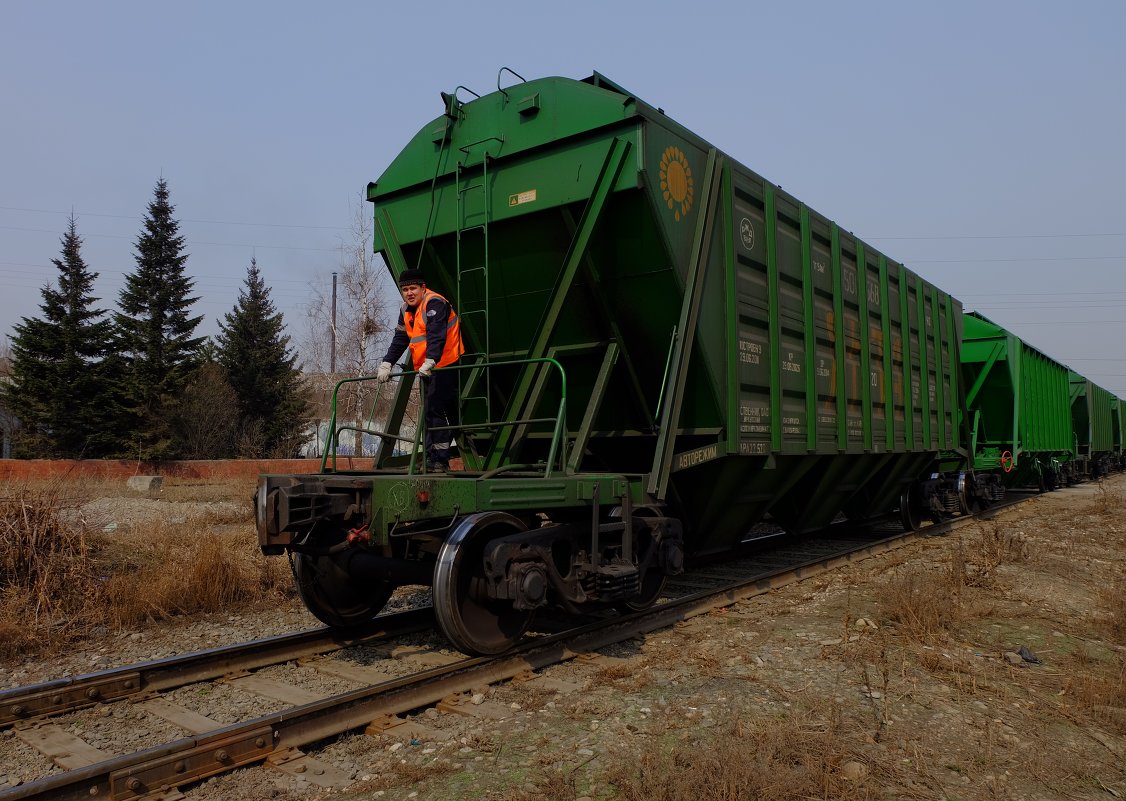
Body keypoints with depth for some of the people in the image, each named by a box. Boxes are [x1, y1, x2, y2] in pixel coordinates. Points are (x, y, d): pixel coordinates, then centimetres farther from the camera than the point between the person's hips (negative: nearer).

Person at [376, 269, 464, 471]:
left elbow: (437, 335, -26)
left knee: (436, 410, -14)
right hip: (426, 369, 10)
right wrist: (386, 364, 6)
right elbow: (399, 339, 16)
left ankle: (439, 460, -11)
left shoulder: (434, 303, -14)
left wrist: (430, 361, -37)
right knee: (430, 411, 11)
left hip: (445, 365, -9)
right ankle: (432, 457, 17)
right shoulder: (406, 310, 15)